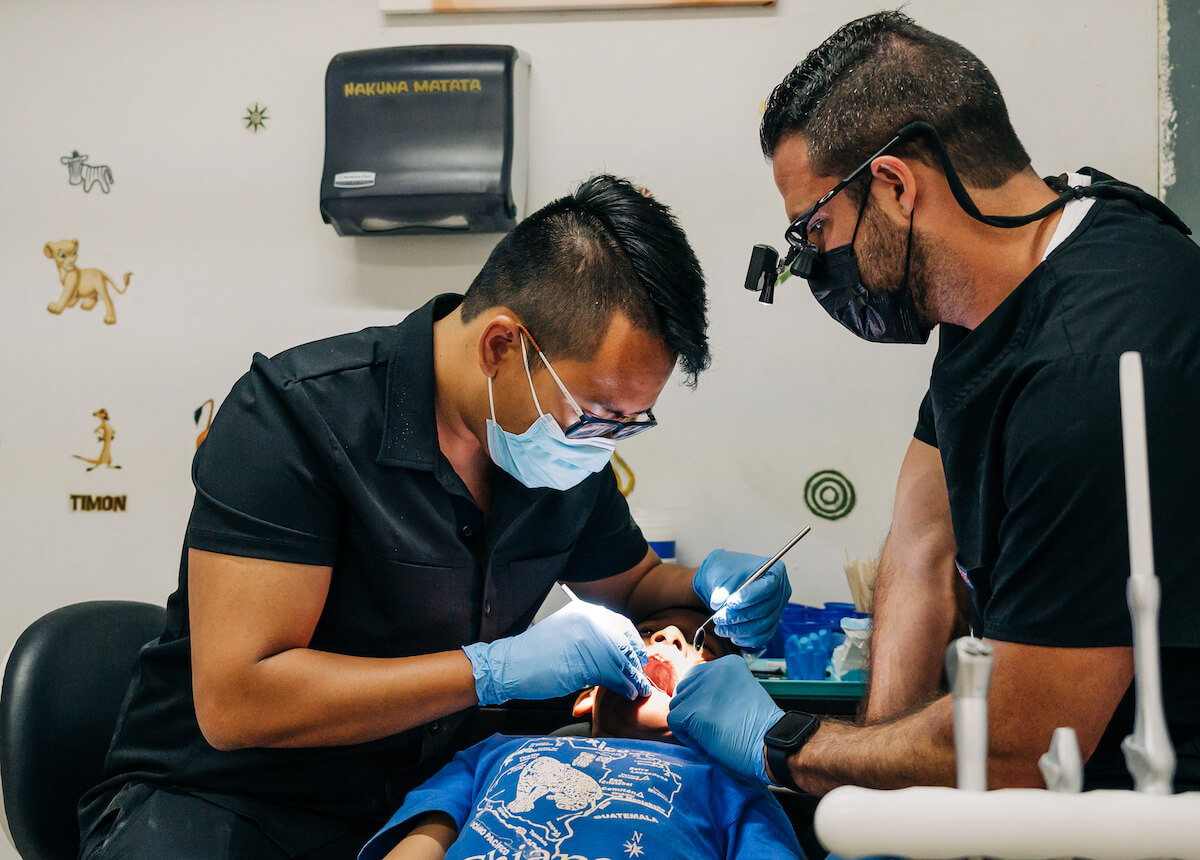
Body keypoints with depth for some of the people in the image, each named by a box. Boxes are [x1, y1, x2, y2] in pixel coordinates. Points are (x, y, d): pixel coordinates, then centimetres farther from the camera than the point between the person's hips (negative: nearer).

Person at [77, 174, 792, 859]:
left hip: (425, 788, 4)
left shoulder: (570, 427, -1)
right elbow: (233, 700, -27)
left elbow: (633, 583, 20)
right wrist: (497, 669, -28)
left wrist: (709, 585, -4)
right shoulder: (297, 413, -21)